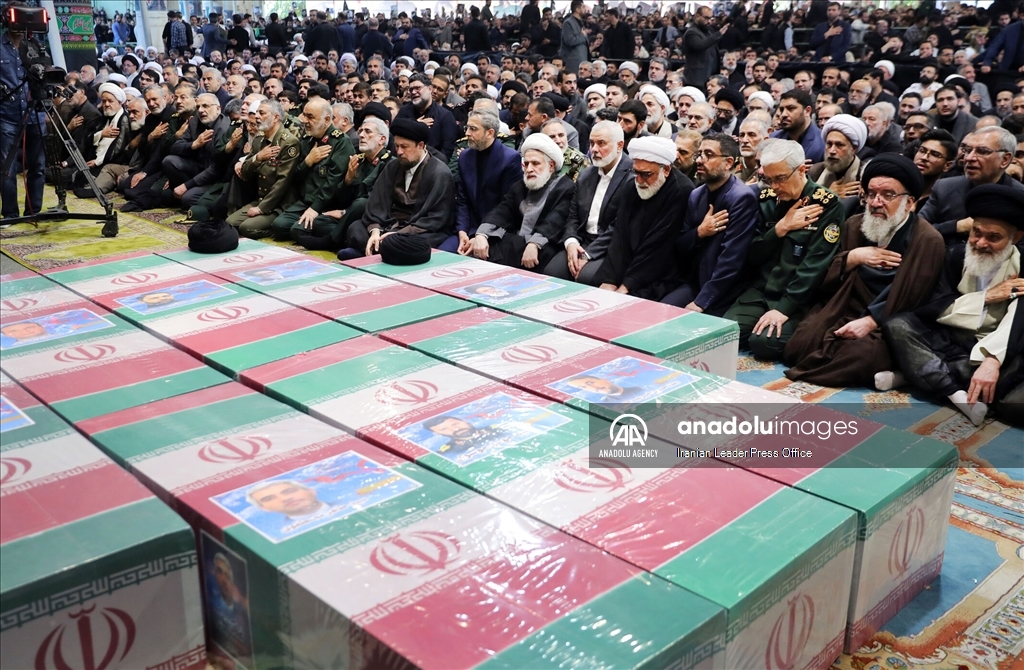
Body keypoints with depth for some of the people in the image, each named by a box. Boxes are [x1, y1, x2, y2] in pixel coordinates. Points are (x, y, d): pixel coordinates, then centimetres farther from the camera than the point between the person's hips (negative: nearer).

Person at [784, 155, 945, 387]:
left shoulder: (928, 241, -6)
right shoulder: (855, 225, 10)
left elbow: (912, 300, -10)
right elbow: (825, 282, 9)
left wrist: (871, 321, -21)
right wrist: (852, 258, -9)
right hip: (843, 314, 4)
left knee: (860, 357, -35)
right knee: (795, 345, -23)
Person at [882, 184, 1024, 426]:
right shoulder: (957, 256, 5)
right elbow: (928, 309, -5)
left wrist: (993, 360, -41)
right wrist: (987, 297, -12)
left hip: (1003, 353, -3)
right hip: (953, 342, 3)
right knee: (897, 326, -22)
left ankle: (919, 371, -27)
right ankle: (959, 395, -34)